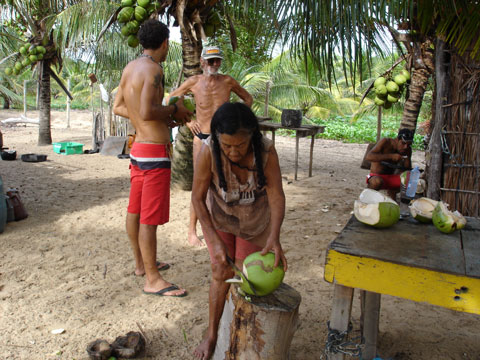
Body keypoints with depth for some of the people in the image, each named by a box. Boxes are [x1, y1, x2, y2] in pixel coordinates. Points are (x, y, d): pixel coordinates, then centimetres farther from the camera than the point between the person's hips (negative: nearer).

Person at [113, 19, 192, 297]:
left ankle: (142, 263, 33)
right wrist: (174, 110, -9)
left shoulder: (130, 68, 10)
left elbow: (118, 107, 15)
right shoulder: (153, 69, -15)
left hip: (138, 147, 9)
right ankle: (153, 280, 6)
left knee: (135, 210, 16)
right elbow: (147, 112, -27)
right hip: (155, 151, -9)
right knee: (151, 217, -4)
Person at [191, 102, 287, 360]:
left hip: (254, 220, 1)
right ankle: (211, 334, 17)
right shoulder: (208, 151, -32)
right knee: (221, 274, -5)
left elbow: (276, 196, -31)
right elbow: (197, 198, -23)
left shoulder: (266, 150, -31)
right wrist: (215, 240, -29)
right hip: (219, 216, -1)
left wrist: (274, 237, -46)